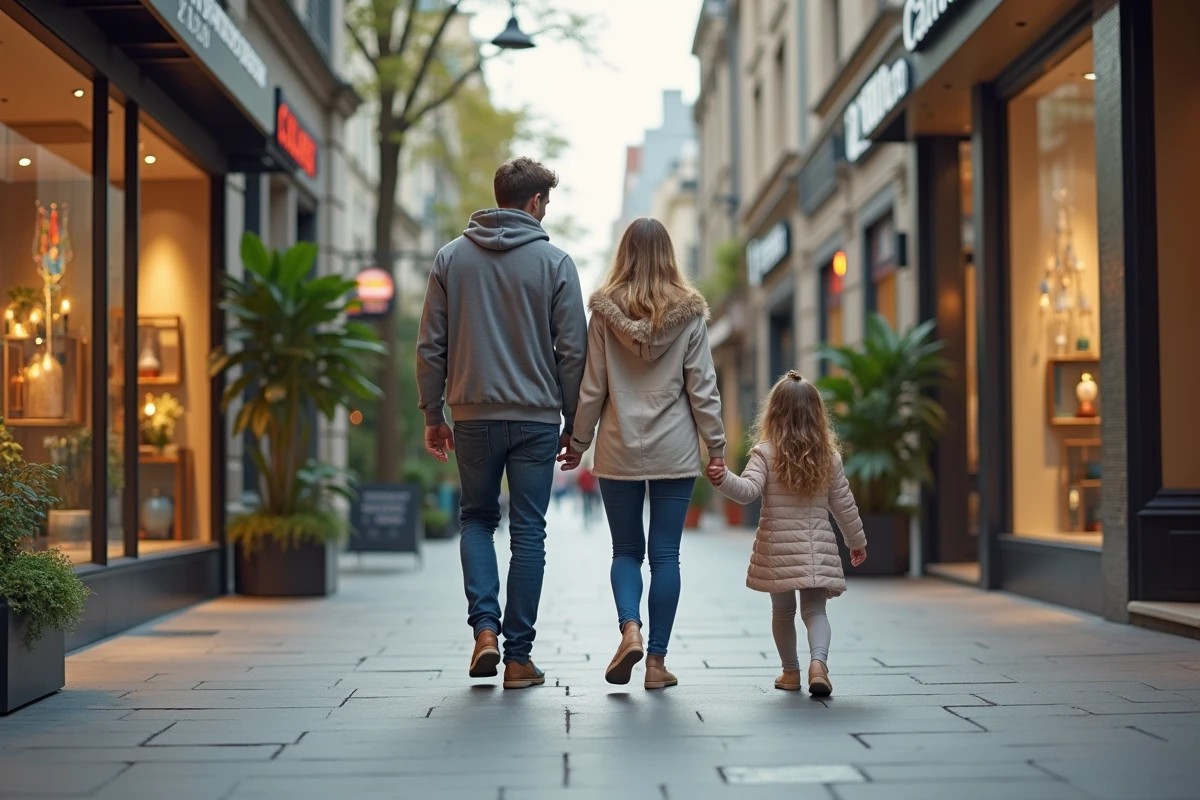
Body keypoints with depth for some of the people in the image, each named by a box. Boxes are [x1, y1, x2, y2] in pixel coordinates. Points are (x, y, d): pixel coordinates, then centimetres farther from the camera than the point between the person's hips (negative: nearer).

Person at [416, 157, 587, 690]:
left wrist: (432, 414, 11)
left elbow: (431, 346, 4)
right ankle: (518, 657, 7)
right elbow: (572, 351, -3)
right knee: (528, 533, 5)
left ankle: (485, 627, 0)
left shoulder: (451, 258, 5)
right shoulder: (554, 262, -2)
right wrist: (573, 425, 5)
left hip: (473, 415, 2)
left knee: (477, 519, 19)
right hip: (536, 418, -2)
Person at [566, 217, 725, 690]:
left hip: (619, 451, 0)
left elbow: (591, 388, -1)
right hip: (674, 452, 0)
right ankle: (657, 660, 7)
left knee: (626, 550, 12)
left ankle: (630, 629, -11)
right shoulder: (689, 313, -3)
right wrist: (716, 445, 4)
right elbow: (702, 388, -3)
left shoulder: (604, 311, -3)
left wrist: (578, 441, 9)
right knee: (665, 555, 5)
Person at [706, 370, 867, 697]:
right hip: (817, 547, 1)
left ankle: (791, 671, 26)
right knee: (815, 609, 3)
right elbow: (844, 505, 9)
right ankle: (818, 662, -22)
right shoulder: (829, 456, 3)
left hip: (777, 546, -1)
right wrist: (857, 541, 20)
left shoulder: (765, 453, -6)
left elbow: (748, 490, -21)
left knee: (782, 611, 15)